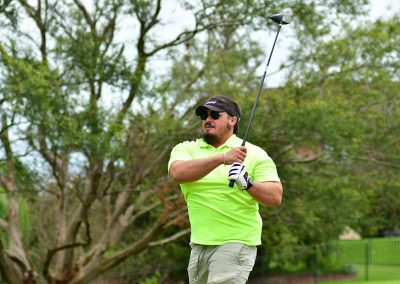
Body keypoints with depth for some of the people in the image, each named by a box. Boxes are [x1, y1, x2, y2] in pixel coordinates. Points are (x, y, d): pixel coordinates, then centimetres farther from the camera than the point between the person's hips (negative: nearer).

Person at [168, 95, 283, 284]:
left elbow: (275, 197, -10)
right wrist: (221, 158, -29)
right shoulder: (186, 149, 5)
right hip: (198, 245, 5)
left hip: (236, 242, -4)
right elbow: (177, 173, -17)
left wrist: (247, 183, -29)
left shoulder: (254, 154, -1)